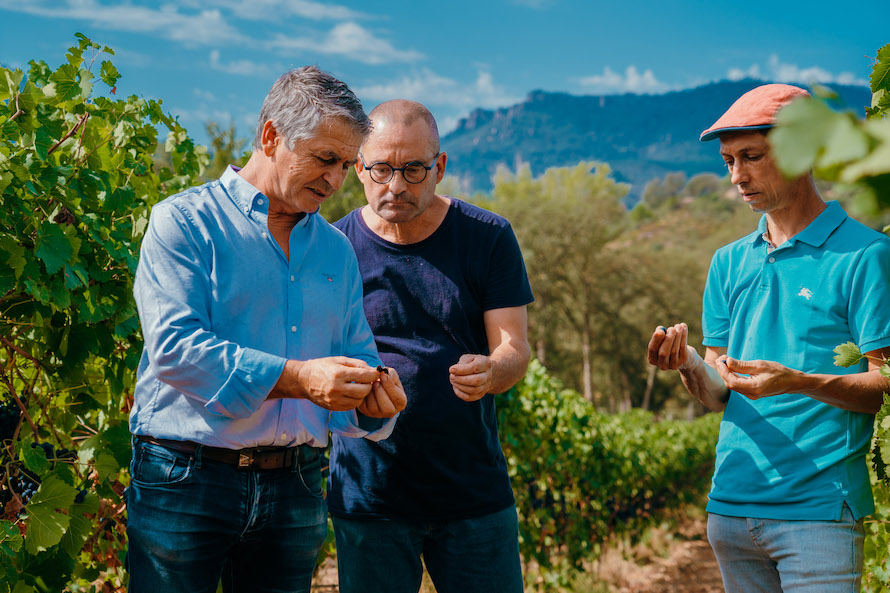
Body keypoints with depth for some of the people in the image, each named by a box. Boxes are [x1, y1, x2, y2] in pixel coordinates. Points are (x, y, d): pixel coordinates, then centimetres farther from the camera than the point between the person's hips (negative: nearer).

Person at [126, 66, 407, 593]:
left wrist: (375, 402, -12)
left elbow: (358, 359, 13)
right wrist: (298, 378, -25)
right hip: (186, 484, -5)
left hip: (295, 490, 5)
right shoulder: (184, 222, -4)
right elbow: (173, 348, -18)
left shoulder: (337, 249, 14)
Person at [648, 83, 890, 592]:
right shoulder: (730, 263, 14)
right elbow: (719, 393, 12)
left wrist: (797, 382, -23)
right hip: (733, 506, 5)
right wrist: (688, 364, -10)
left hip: (819, 513, -5)